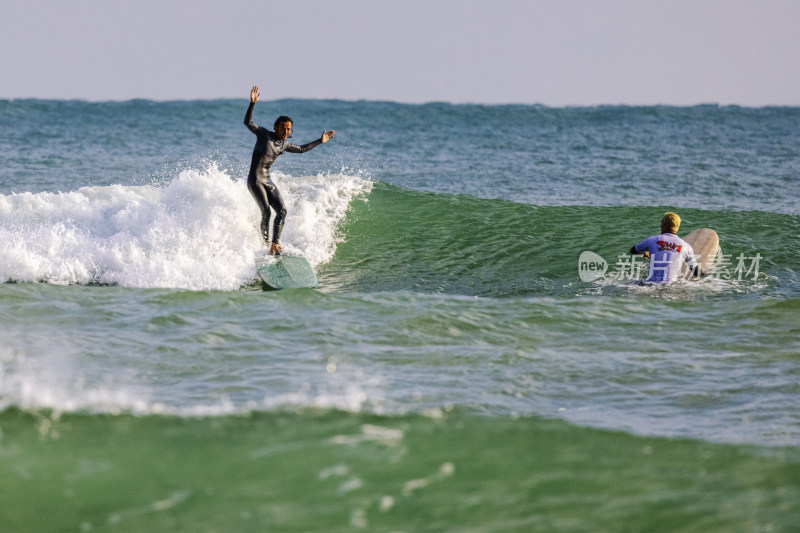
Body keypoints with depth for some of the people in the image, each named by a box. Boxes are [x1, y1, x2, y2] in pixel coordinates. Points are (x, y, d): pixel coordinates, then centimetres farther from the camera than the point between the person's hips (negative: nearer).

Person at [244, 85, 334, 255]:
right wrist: (252, 104, -30)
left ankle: (275, 243, -3)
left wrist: (320, 141, 31)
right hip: (254, 180, -7)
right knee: (266, 212, -15)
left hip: (268, 181, 7)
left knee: (282, 211, -6)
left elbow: (301, 149, 29)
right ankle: (266, 242, 3)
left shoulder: (284, 144, 12)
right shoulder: (263, 134, -5)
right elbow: (248, 122, -17)